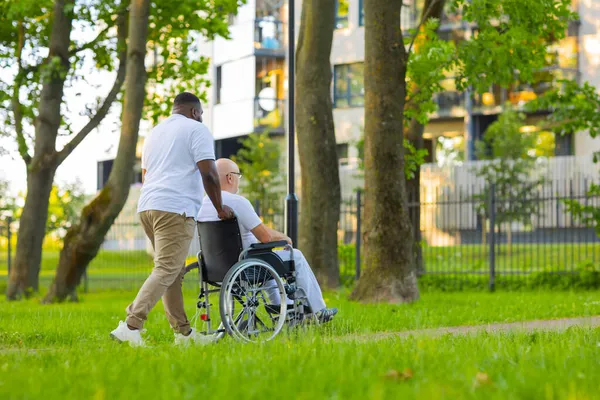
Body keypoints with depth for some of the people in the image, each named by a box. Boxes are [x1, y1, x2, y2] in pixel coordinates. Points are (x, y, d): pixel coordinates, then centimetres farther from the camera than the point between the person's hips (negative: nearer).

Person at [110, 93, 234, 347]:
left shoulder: (155, 132, 25)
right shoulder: (196, 129, 1)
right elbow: (209, 174, -7)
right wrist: (220, 209, 2)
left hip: (147, 206, 9)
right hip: (175, 209, -9)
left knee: (174, 272, 13)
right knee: (166, 271, -12)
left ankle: (182, 331, 15)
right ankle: (130, 326, -23)